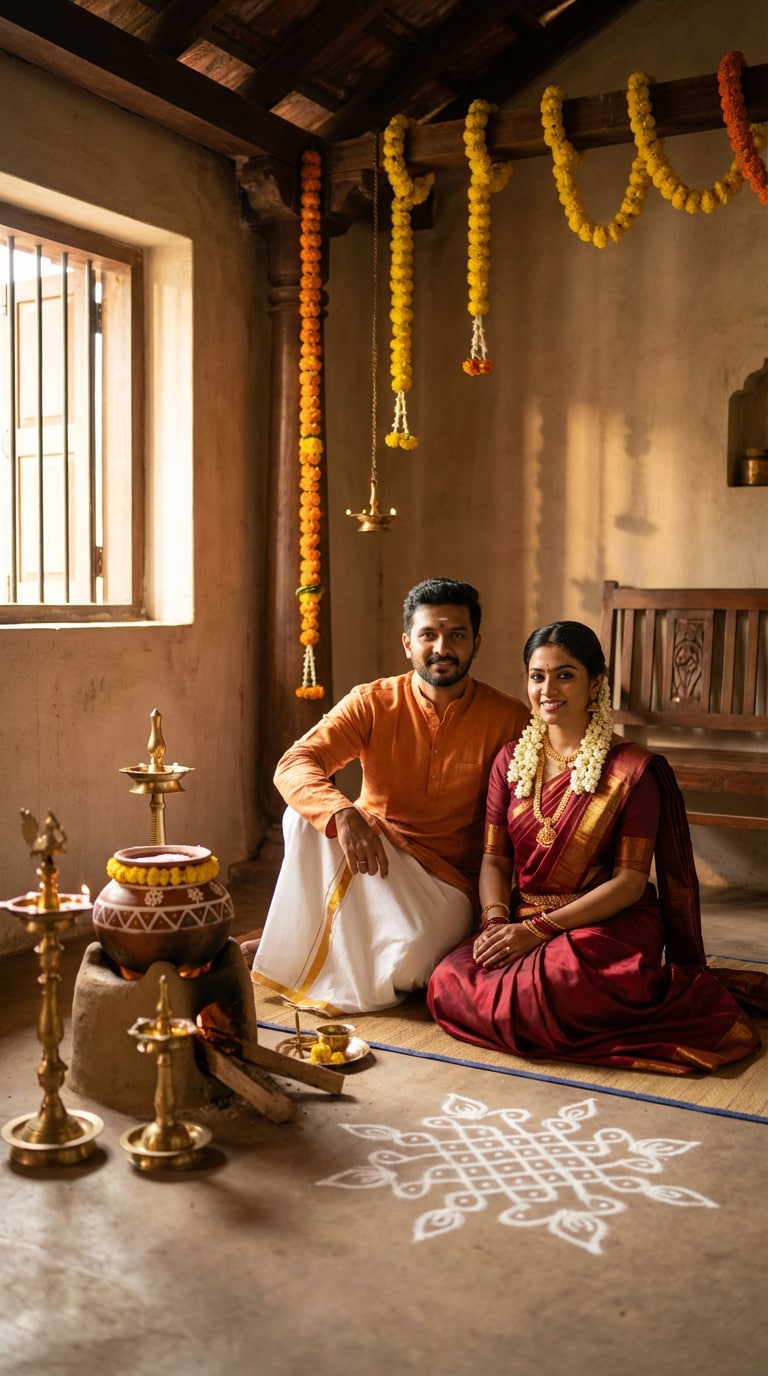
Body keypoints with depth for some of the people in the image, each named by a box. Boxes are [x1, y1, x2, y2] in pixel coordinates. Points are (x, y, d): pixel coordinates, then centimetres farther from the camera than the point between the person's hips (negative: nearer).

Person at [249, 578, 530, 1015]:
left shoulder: (508, 718, -5)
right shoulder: (373, 703, -4)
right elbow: (293, 766, -16)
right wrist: (343, 814, -38)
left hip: (447, 880, 0)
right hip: (368, 860, 1)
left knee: (397, 968, -31)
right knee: (305, 814, -29)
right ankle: (292, 954, -17)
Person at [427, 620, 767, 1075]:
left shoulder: (633, 769, -7)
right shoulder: (512, 759, 8)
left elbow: (630, 882, -11)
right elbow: (495, 857, 7)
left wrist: (538, 929, -18)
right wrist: (497, 920, -15)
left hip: (608, 923, -5)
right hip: (522, 922, 5)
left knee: (542, 992, -36)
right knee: (448, 987, -22)